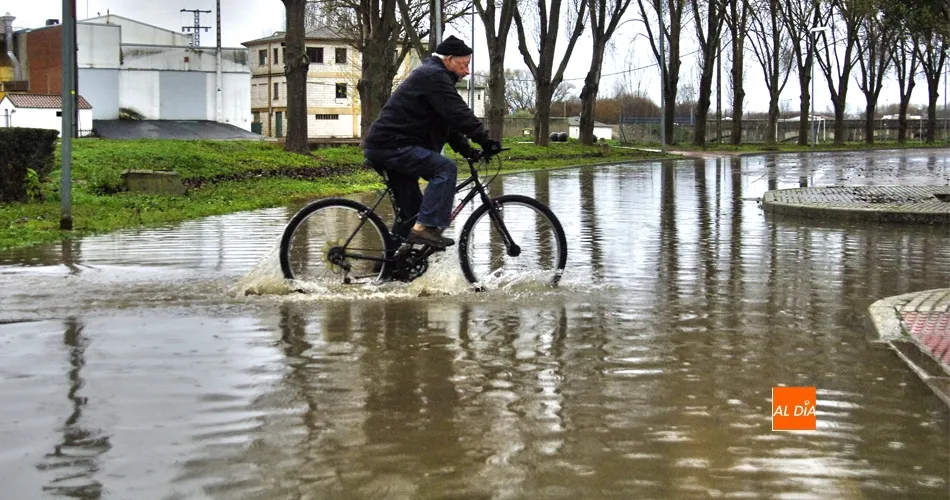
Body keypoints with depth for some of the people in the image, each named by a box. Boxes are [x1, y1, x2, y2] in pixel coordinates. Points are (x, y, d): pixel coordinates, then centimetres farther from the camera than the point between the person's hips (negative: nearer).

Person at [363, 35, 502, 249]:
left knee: (410, 210, 16)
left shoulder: (430, 74, 24)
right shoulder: (434, 76, -11)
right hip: (392, 145, -11)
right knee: (445, 169, -21)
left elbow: (448, 123, 24)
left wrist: (467, 150, 15)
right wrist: (486, 140, -21)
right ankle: (426, 227, -25)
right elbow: (458, 114, -21)